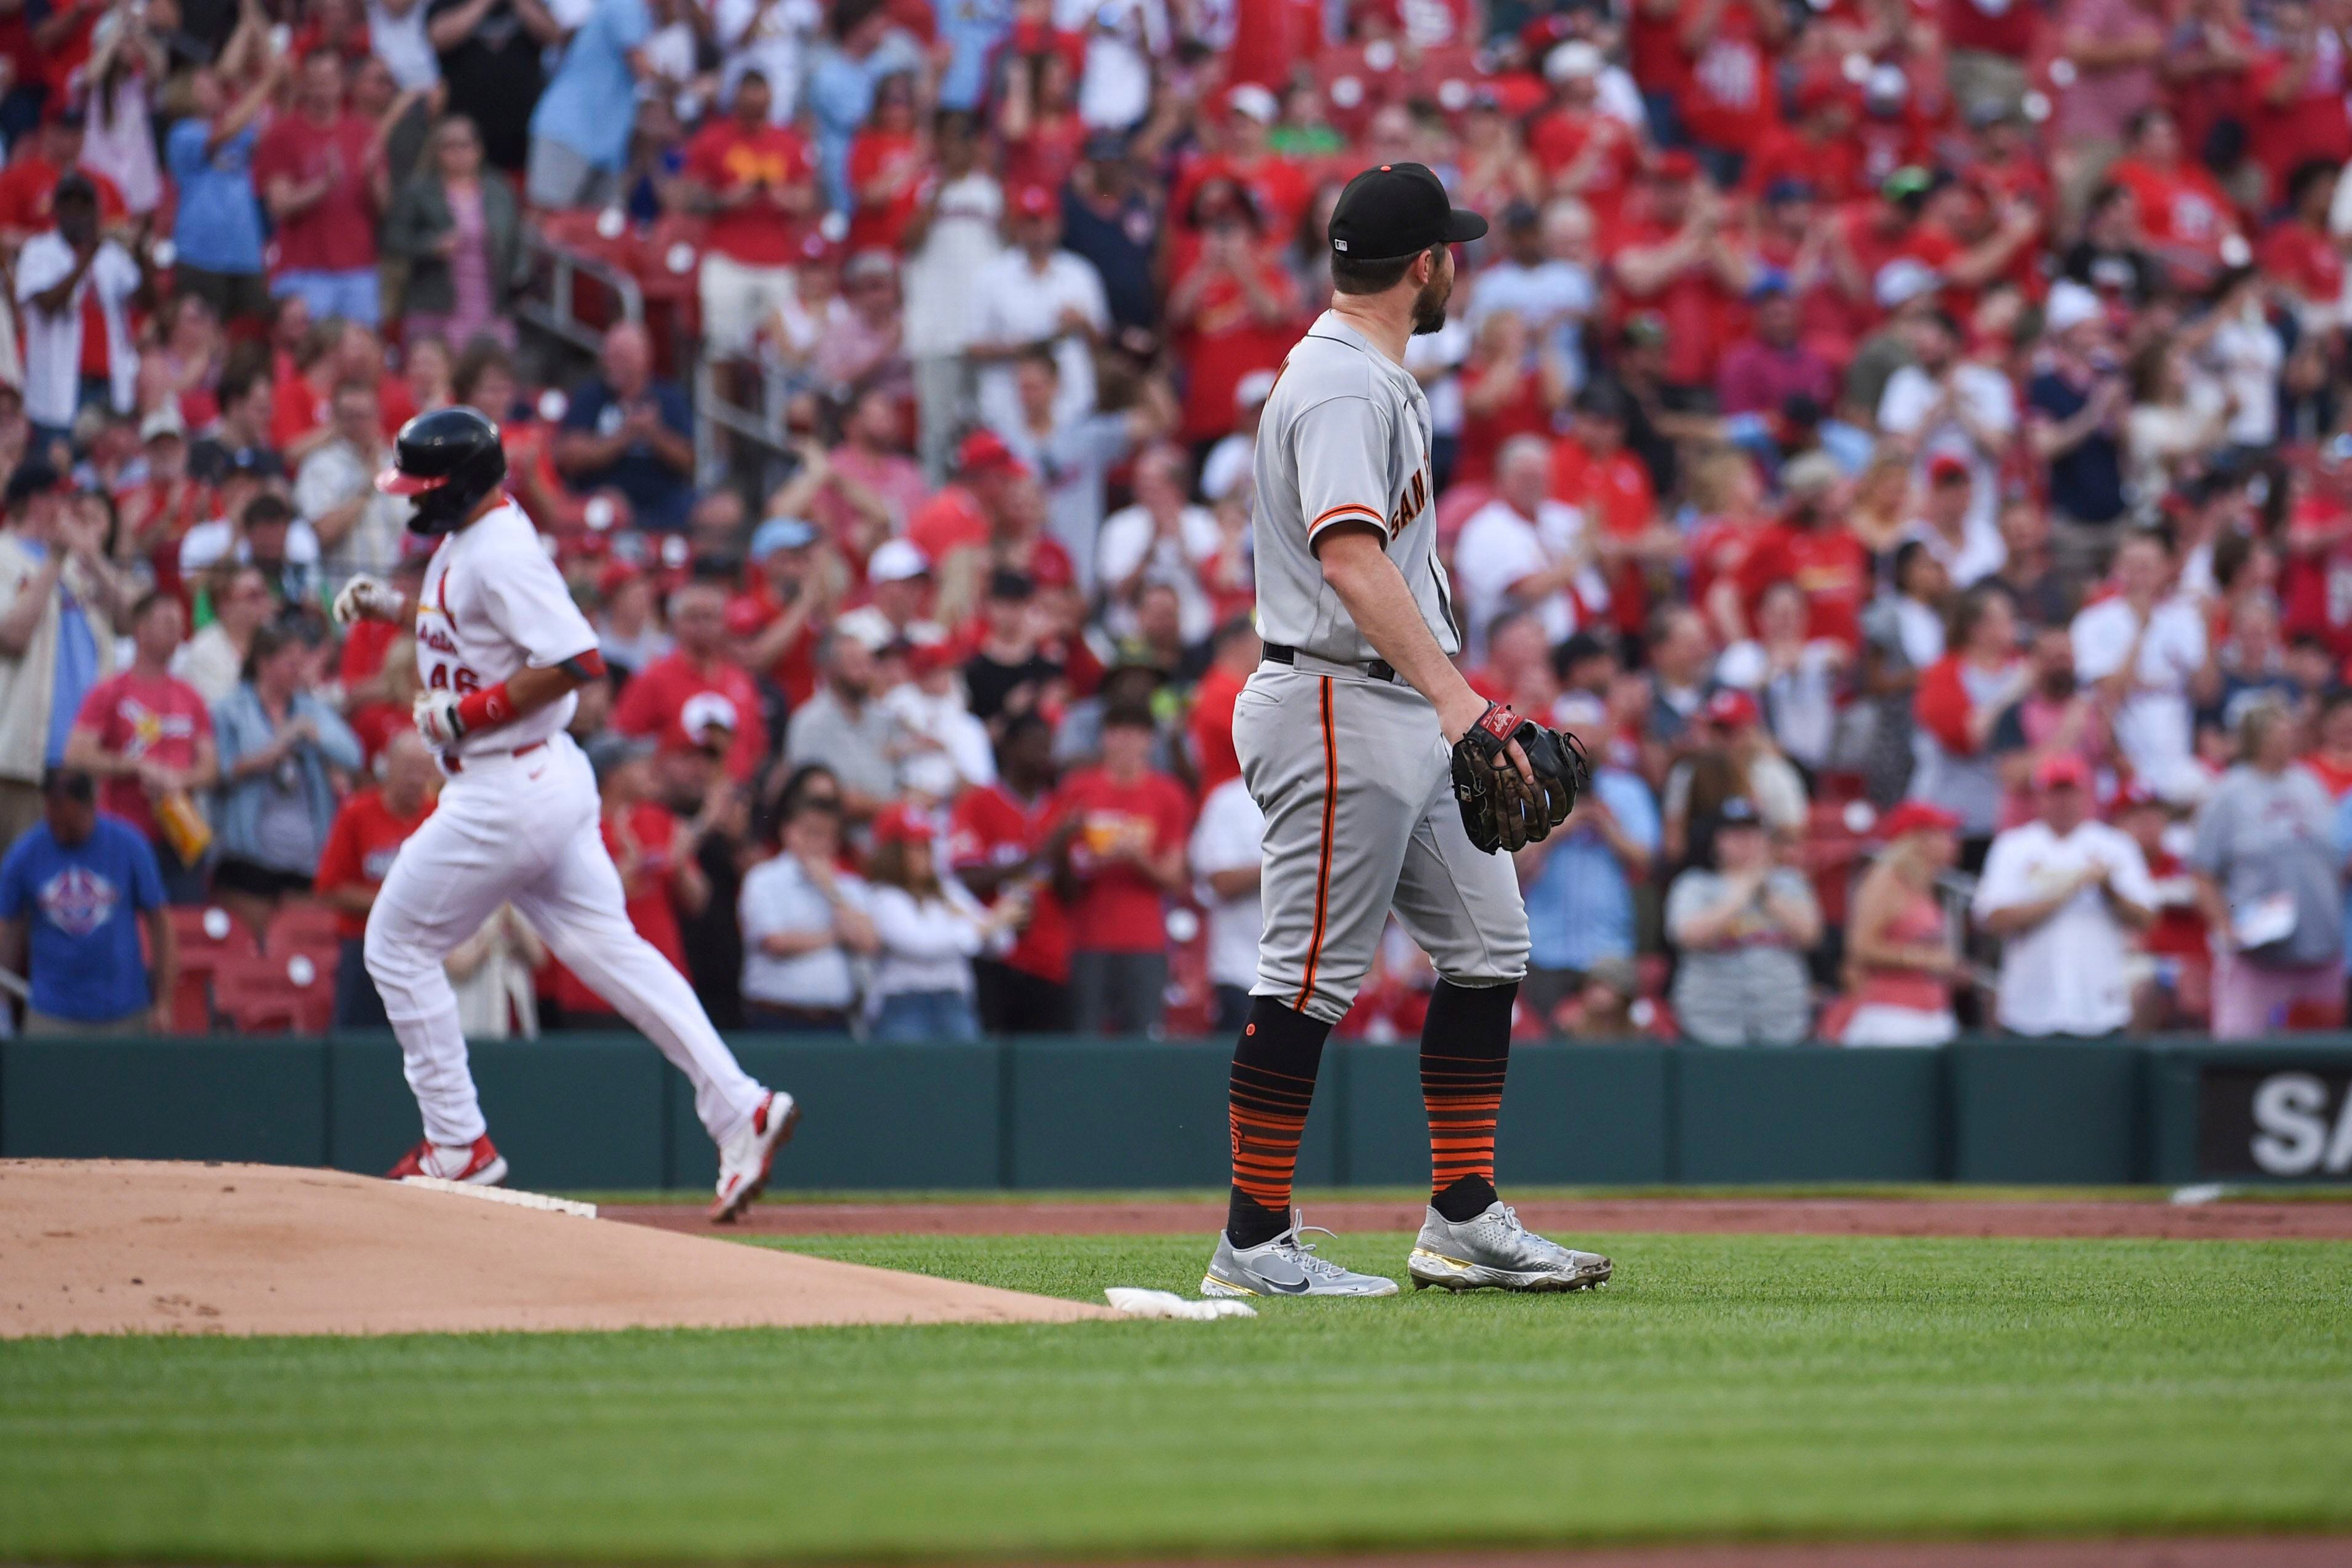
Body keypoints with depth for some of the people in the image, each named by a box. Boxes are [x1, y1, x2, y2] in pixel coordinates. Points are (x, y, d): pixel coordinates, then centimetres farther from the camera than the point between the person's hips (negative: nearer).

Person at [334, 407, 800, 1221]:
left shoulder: (501, 554, -20)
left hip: (510, 793, -10)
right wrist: (392, 606, 16)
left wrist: (465, 713, -23)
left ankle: (458, 1145, 7)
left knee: (397, 944, 2)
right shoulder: (465, 542, 12)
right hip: (543, 781, 10)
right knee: (605, 947, 7)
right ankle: (739, 1111, 0)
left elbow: (577, 659, -27)